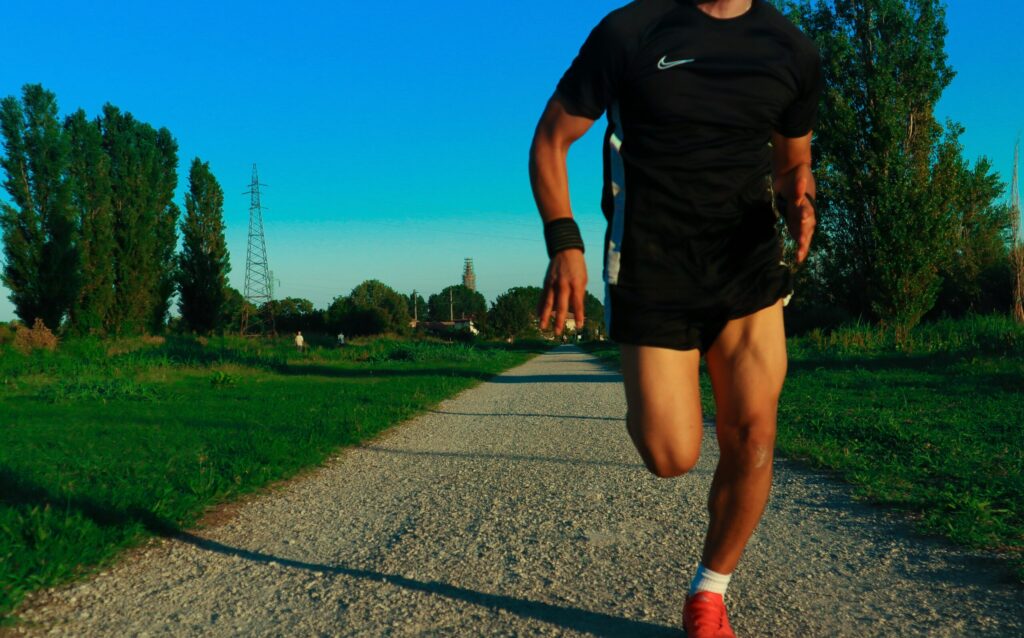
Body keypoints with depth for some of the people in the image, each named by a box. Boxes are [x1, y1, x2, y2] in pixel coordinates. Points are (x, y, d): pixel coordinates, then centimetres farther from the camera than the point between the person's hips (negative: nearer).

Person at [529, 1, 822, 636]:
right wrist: (565, 244, -13)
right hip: (653, 273, -3)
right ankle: (649, 399, 32)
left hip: (749, 265, 3)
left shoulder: (793, 52, 4)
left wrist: (799, 200, -6)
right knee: (673, 458, -7)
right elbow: (551, 140, 0)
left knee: (752, 439, -6)